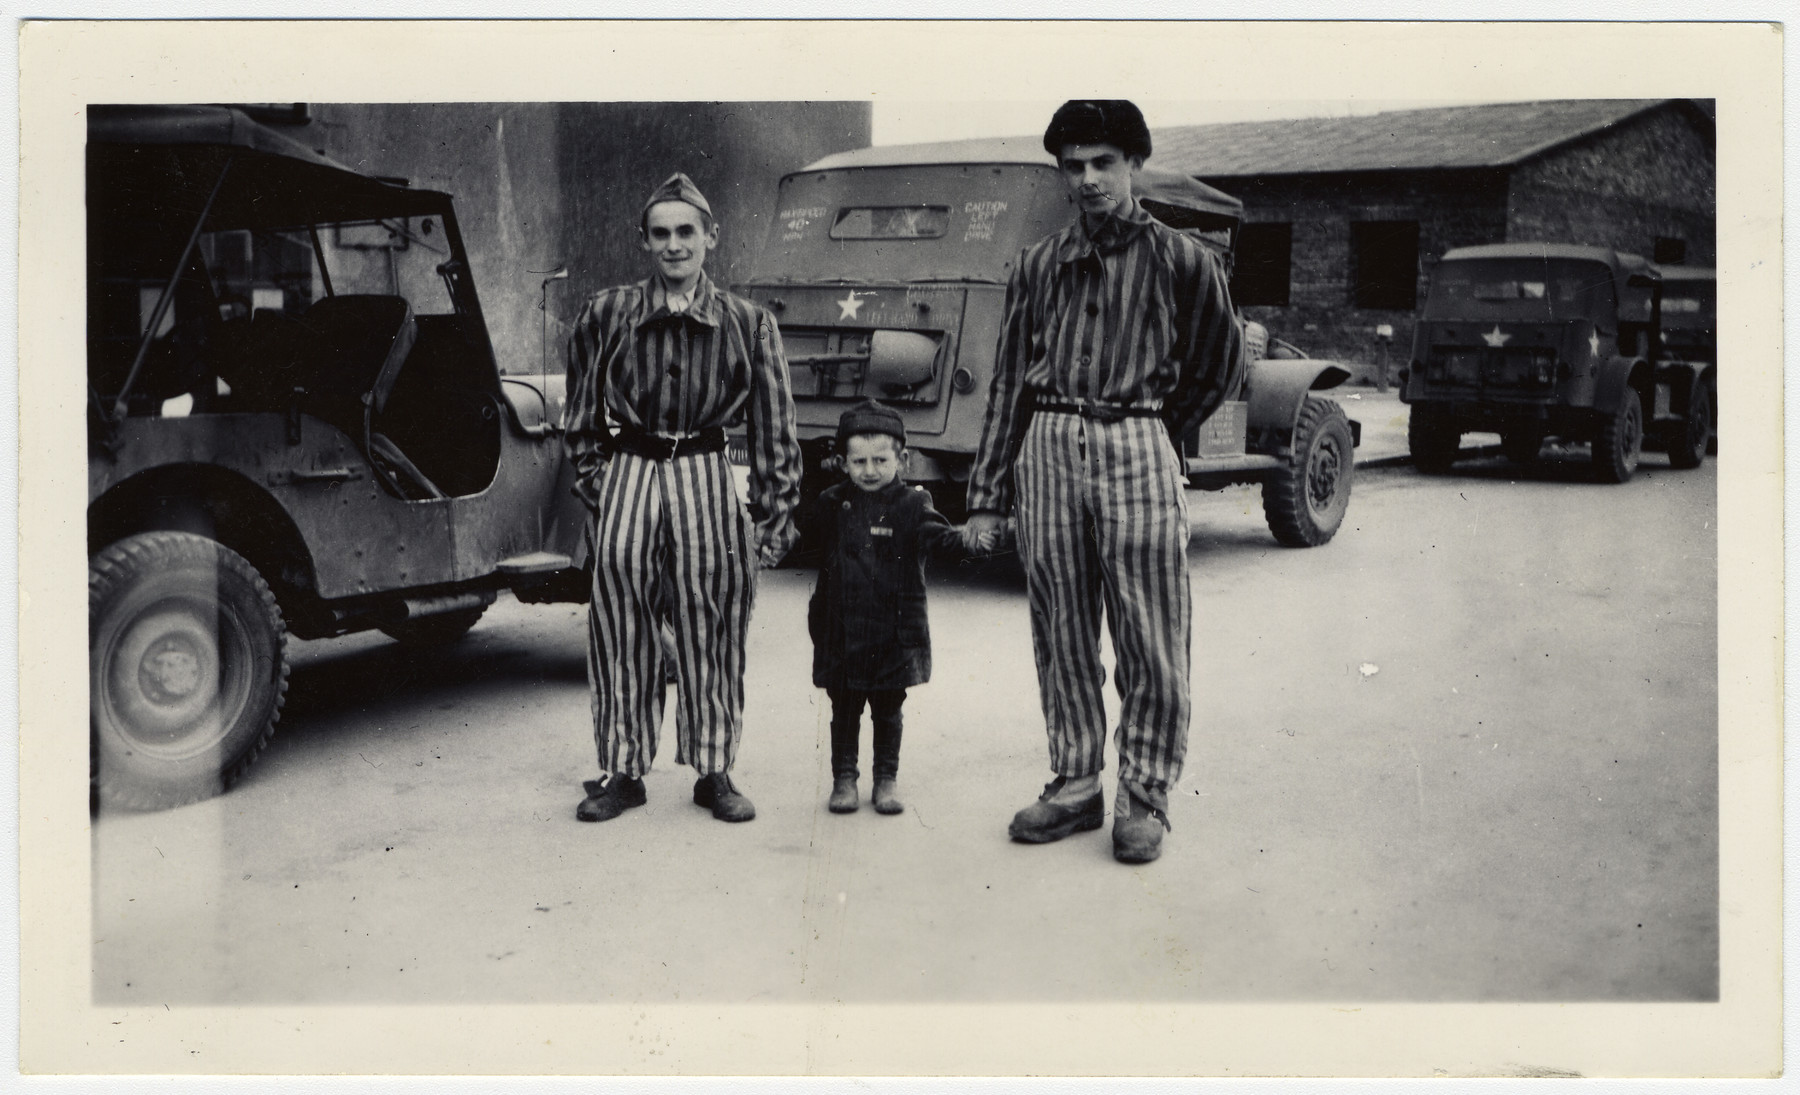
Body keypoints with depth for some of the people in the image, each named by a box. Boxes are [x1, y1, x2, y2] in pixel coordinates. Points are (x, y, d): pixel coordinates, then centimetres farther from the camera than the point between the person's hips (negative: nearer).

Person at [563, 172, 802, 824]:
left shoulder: (747, 324, 2)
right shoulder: (606, 315, 4)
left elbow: (773, 430, 4)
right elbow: (580, 417, 11)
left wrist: (773, 518, 1)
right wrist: (596, 486, 4)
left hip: (708, 482, 0)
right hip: (628, 477, 0)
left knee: (713, 634, 2)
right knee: (621, 634, 2)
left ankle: (714, 771, 16)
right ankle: (622, 771, 15)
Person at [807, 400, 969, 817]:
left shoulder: (910, 503, -3)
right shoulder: (832, 504, 5)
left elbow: (932, 532, -22)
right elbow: (809, 543, 20)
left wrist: (960, 538, -39)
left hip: (894, 632, -1)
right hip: (842, 630, 2)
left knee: (888, 709, 9)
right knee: (844, 708, 8)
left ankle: (886, 781, 21)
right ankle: (844, 779, 20)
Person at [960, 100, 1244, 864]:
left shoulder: (1178, 261, 4)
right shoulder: (1038, 265, 12)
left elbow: (1220, 369, 14)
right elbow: (1009, 381, 12)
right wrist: (987, 497, 8)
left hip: (1136, 455, -3)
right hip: (1047, 451, 3)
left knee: (1150, 642, -2)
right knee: (1061, 636, 8)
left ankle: (1144, 798, 10)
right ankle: (1075, 784, 20)